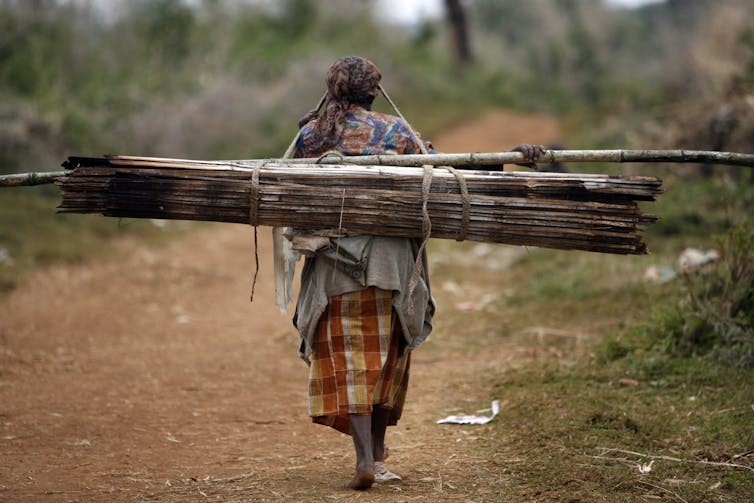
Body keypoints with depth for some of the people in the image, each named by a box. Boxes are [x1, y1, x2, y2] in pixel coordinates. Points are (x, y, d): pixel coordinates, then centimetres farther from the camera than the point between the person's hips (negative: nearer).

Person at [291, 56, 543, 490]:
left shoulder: (311, 134, 2)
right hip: (388, 257, 0)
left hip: (333, 262, 0)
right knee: (386, 352, 17)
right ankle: (377, 450, 27)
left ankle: (365, 457, -13)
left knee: (345, 357, 1)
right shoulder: (394, 132, -2)